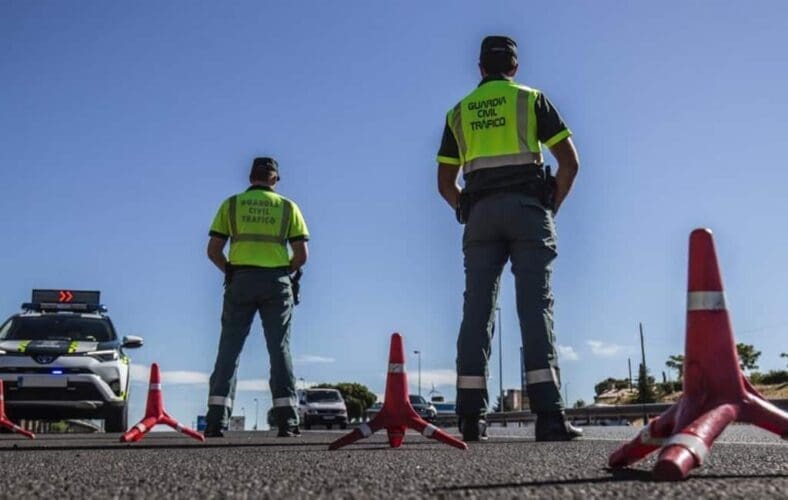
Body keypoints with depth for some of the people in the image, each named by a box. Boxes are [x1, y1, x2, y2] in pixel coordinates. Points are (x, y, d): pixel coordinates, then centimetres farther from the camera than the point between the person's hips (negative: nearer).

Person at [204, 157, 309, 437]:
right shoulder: (288, 207, 8)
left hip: (240, 280, 0)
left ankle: (216, 422, -2)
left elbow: (213, 250, 2)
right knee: (280, 350, 4)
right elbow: (301, 255, 1)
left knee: (229, 349, 3)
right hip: (277, 283, 0)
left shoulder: (231, 204, 8)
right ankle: (288, 422, 1)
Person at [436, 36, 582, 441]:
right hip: (527, 207, -2)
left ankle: (471, 416, -7)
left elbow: (445, 183, 17)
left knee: (477, 309, -1)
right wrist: (552, 209, 12)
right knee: (535, 306, -8)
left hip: (480, 212, 2)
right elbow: (569, 163, 3)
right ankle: (548, 414, -17)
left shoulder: (458, 112, 20)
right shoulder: (531, 99, 11)